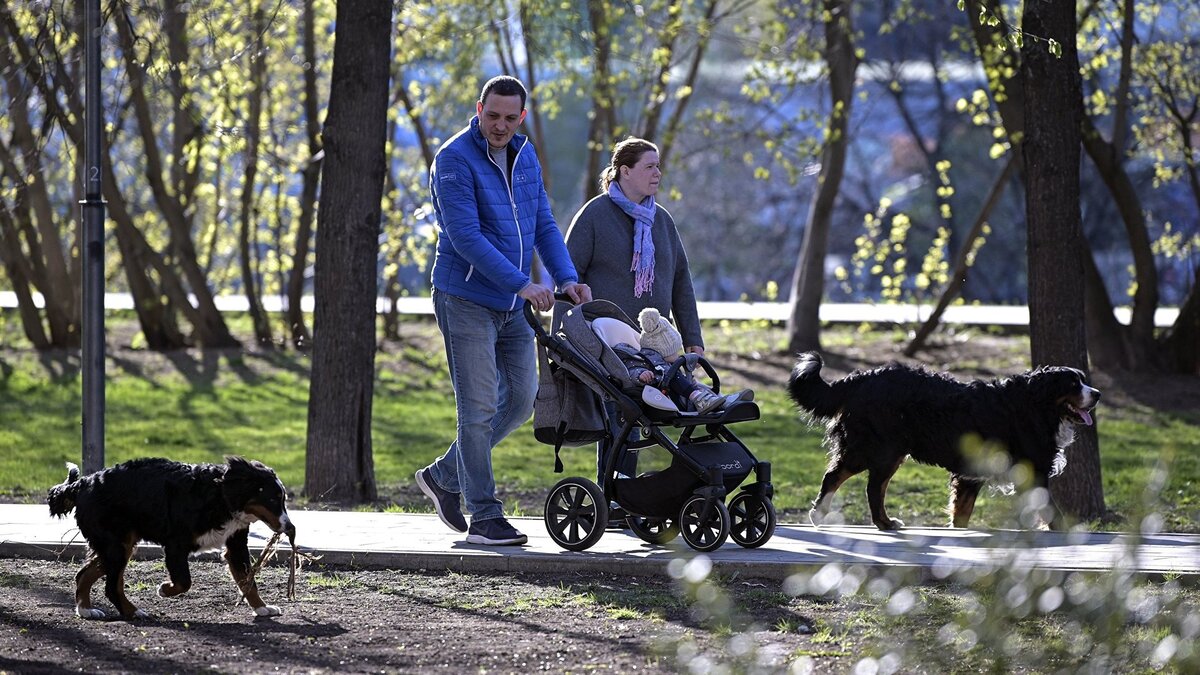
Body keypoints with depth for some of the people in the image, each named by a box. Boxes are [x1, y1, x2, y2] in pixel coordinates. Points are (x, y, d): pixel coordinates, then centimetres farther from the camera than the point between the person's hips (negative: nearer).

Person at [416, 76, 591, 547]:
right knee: (479, 407, -7)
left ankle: (445, 476, 24)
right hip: (466, 300, -7)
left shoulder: (524, 157, 10)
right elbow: (465, 236, -21)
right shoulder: (454, 159, -14)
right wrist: (521, 284, -23)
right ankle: (485, 517, -4)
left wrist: (566, 278, -3)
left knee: (520, 399, 9)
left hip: (514, 305, 7)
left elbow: (543, 224, 12)